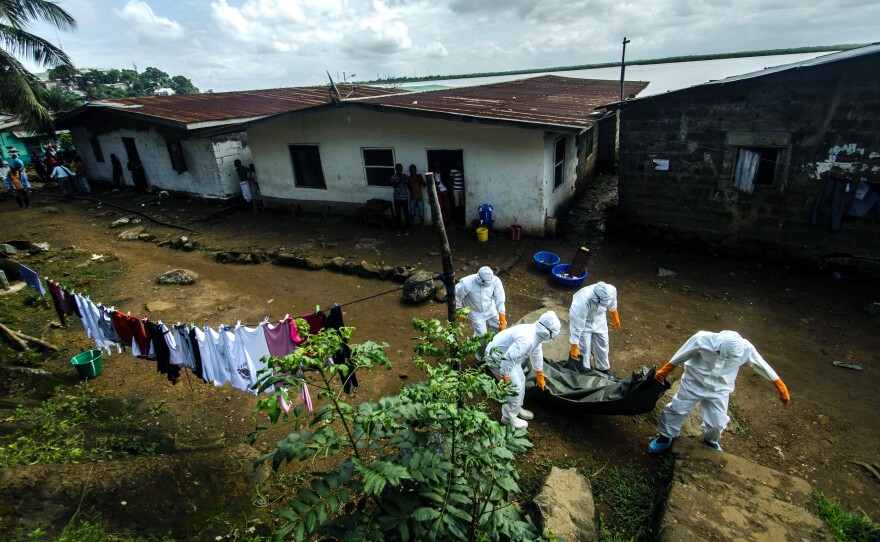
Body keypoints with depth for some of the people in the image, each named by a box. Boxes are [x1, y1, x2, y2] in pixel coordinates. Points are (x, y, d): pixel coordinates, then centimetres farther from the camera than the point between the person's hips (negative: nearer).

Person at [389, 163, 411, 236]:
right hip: (397, 198, 1)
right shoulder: (393, 177, -1)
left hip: (404, 197, 0)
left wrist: (406, 180, -19)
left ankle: (407, 228, 15)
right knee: (398, 214, 6)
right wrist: (400, 179, -21)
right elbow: (394, 186, -15)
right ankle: (399, 228, 17)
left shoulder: (404, 176, 0)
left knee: (406, 213, 4)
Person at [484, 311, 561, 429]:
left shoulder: (536, 334, -3)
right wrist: (504, 380, -24)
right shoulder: (527, 339, -35)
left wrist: (540, 377, 27)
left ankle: (517, 408, 39)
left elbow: (537, 355, 14)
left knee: (521, 379, 20)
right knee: (515, 387, -3)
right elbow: (509, 358, -35)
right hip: (497, 357, -10)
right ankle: (508, 417, 15)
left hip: (507, 355, 10)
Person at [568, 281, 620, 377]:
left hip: (599, 319, 5)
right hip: (583, 321, -4)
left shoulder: (611, 291, -31)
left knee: (603, 343, 18)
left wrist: (616, 319, 13)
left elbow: (612, 304, -4)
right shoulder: (581, 302, -45)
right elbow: (576, 327, -34)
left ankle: (603, 368, 42)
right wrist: (574, 348, -25)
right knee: (584, 348, 3)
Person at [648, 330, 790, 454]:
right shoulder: (701, 339, -33)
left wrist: (781, 387, 2)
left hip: (719, 391, 2)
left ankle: (710, 442, 45)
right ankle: (666, 436, 33)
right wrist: (664, 371, -4)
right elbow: (681, 356, -16)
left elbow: (764, 367, -8)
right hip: (694, 383, -2)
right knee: (677, 409, 8)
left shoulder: (746, 349, -28)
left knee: (717, 423, 11)